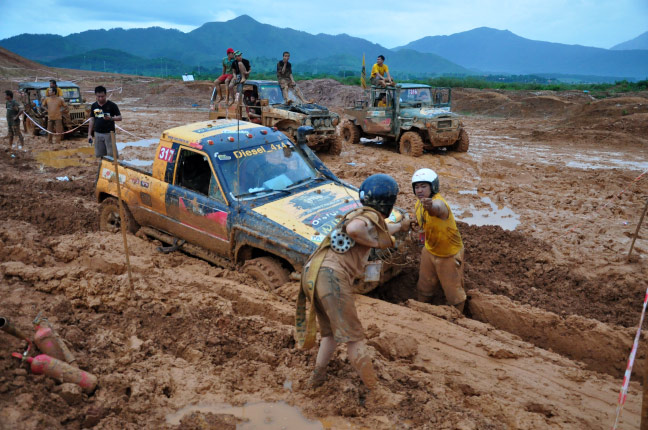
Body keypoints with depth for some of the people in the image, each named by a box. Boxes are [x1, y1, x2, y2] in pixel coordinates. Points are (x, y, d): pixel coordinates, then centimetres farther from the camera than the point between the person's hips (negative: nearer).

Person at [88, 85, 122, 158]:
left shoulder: (112, 105, -6)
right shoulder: (94, 106, 6)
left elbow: (120, 117, -5)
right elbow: (92, 120, 11)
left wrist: (111, 118, -25)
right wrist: (89, 134, 7)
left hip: (109, 133, -4)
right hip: (98, 134, 4)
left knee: (112, 155, -6)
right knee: (99, 155, 7)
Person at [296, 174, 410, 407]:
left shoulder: (357, 213, 26)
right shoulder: (371, 216, -1)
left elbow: (380, 231, 47)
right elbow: (353, 229, -26)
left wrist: (400, 226, 61)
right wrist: (374, 243, -8)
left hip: (311, 274, 9)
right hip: (332, 277, -9)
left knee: (330, 332, 26)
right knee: (353, 338, 0)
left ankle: (317, 376, 31)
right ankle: (376, 394, 9)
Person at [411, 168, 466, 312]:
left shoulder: (438, 202, -33)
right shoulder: (419, 204, -7)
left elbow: (438, 208, -60)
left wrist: (431, 206, -81)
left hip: (449, 254, -7)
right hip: (430, 251, 7)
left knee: (453, 290, 11)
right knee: (424, 287, 22)